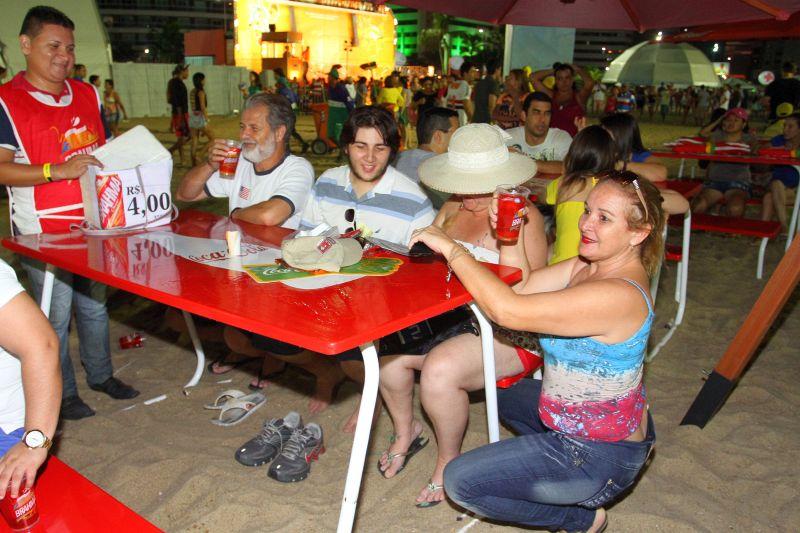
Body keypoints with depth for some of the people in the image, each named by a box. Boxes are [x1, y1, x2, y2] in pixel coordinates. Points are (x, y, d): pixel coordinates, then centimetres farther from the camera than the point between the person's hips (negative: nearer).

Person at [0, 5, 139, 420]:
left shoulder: (87, 95, 10)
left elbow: (104, 150, 20)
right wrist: (57, 171, -27)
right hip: (43, 231, -5)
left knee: (94, 305, 18)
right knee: (55, 315, 4)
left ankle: (101, 375, 35)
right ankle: (63, 393, 22)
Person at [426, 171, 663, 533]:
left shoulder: (618, 295, -32)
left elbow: (507, 309, -36)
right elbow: (523, 285, 3)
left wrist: (451, 248, -29)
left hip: (600, 454, -10)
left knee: (460, 481, -7)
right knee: (502, 392, 33)